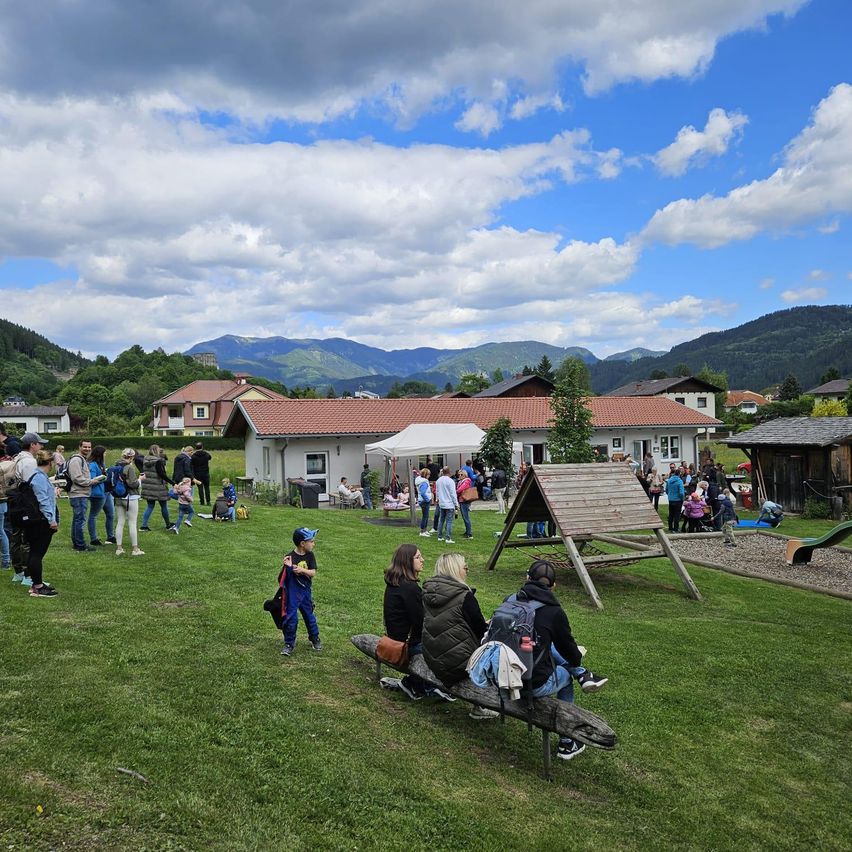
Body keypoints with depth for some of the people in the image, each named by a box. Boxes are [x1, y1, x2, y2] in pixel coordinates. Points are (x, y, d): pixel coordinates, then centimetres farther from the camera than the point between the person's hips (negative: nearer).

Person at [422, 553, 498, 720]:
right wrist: (490, 626, 14)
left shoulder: (427, 592, 4)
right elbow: (481, 630, -10)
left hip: (432, 660, 7)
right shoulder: (464, 596, -18)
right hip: (457, 664, -7)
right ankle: (479, 708, 18)